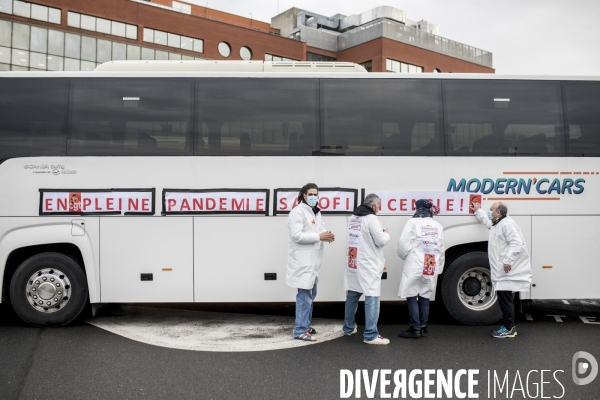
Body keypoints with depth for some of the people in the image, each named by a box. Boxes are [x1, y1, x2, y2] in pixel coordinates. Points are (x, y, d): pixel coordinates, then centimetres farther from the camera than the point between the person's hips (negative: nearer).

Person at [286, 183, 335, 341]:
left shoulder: (316, 212, 16)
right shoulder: (298, 211, -12)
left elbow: (320, 229, 16)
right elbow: (296, 235, -21)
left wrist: (327, 235, -7)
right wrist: (319, 236, -22)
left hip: (312, 260, 9)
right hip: (302, 260, -9)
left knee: (311, 294, 18)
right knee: (304, 296, -6)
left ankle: (305, 325, 31)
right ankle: (300, 331, 1)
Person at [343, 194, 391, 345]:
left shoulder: (353, 218, 12)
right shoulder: (371, 219, -14)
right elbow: (381, 241, -13)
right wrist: (386, 234, 7)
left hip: (353, 264, 8)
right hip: (368, 266, -8)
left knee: (352, 296, 17)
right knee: (371, 299, -5)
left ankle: (348, 328, 28)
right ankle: (371, 335, -6)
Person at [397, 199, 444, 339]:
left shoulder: (413, 222, -7)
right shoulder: (437, 225, 11)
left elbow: (403, 243, -10)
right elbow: (441, 248, 14)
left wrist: (404, 256, 9)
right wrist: (439, 267, 21)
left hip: (415, 266, -5)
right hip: (430, 267, 6)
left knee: (412, 297, 1)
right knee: (424, 297, 11)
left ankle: (415, 329, 2)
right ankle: (423, 328, 15)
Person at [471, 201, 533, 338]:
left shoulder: (507, 224, -16)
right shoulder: (497, 224, 18)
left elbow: (516, 243, -25)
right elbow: (487, 222, 43)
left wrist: (508, 260, -29)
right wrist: (478, 211, 46)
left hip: (507, 270, -11)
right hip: (501, 271, 11)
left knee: (505, 298, -6)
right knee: (504, 298, 15)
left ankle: (509, 329, 1)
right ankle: (509, 325, 23)